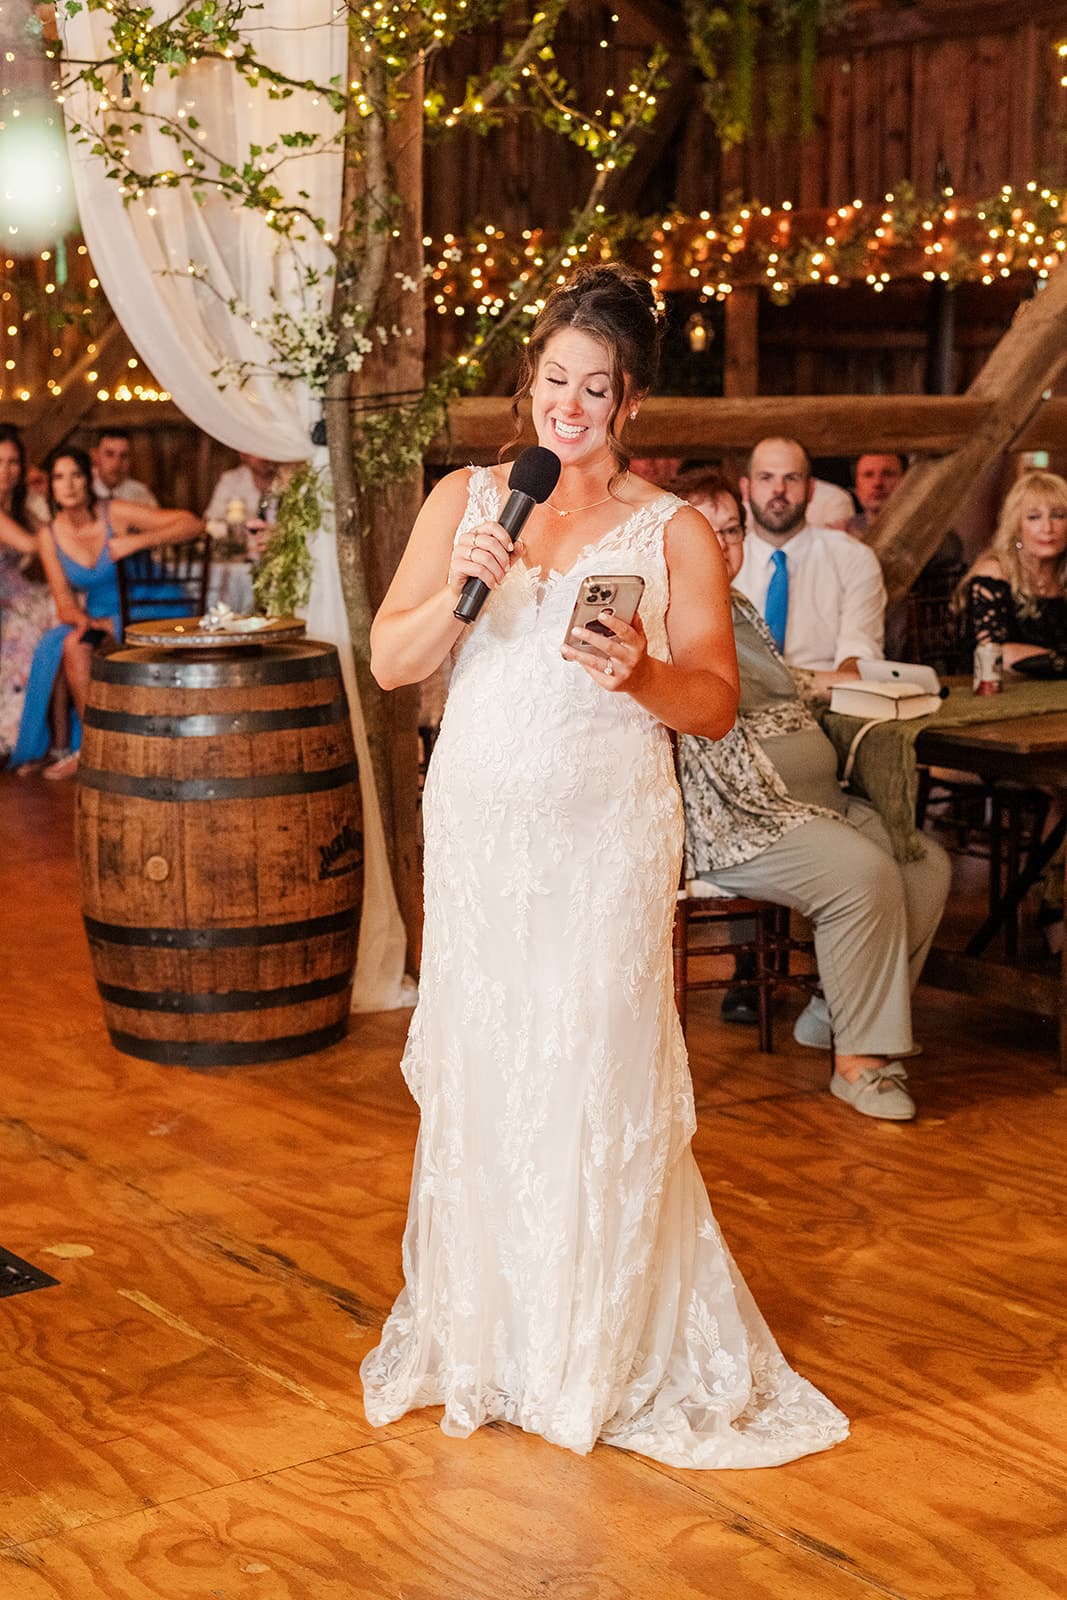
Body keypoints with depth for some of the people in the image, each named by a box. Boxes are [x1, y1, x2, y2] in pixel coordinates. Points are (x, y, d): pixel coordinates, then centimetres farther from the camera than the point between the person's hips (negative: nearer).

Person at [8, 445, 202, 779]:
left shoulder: (116, 514, -10)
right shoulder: (50, 535, 2)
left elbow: (192, 524, -16)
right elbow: (63, 603, 0)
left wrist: (138, 541, -25)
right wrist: (87, 621, -22)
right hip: (95, 618, 4)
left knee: (77, 647, -29)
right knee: (69, 645, -28)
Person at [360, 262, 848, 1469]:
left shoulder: (673, 532, 1)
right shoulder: (464, 500, 8)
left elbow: (717, 704, 1)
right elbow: (389, 662, 4)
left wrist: (645, 676, -19)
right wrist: (457, 591, -13)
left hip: (605, 838, -2)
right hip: (478, 829, 3)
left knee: (597, 1079, -1)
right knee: (475, 1074, 7)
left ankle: (607, 1351, 16)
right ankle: (480, 1335, 24)